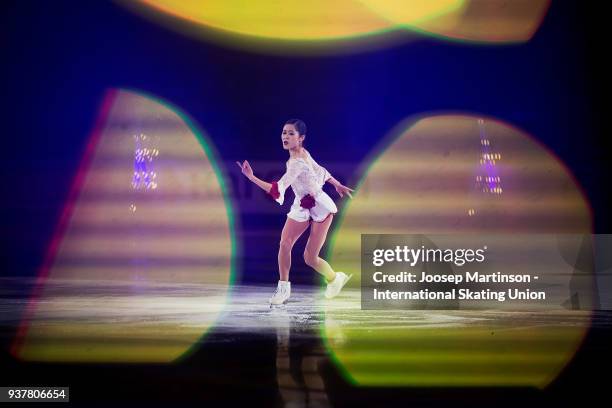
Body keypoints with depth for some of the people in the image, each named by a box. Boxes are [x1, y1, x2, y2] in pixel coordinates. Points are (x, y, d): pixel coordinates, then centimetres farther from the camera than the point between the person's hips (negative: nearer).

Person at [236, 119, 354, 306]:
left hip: (320, 207, -8)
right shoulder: (303, 152, -3)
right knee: (284, 244, -10)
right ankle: (283, 288, 0)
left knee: (310, 258, -3)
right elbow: (320, 170, 12)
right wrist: (337, 185, 26)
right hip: (302, 206, 8)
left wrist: (251, 177, -43)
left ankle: (335, 279, 25)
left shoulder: (297, 163, -30)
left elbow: (278, 191, -38)